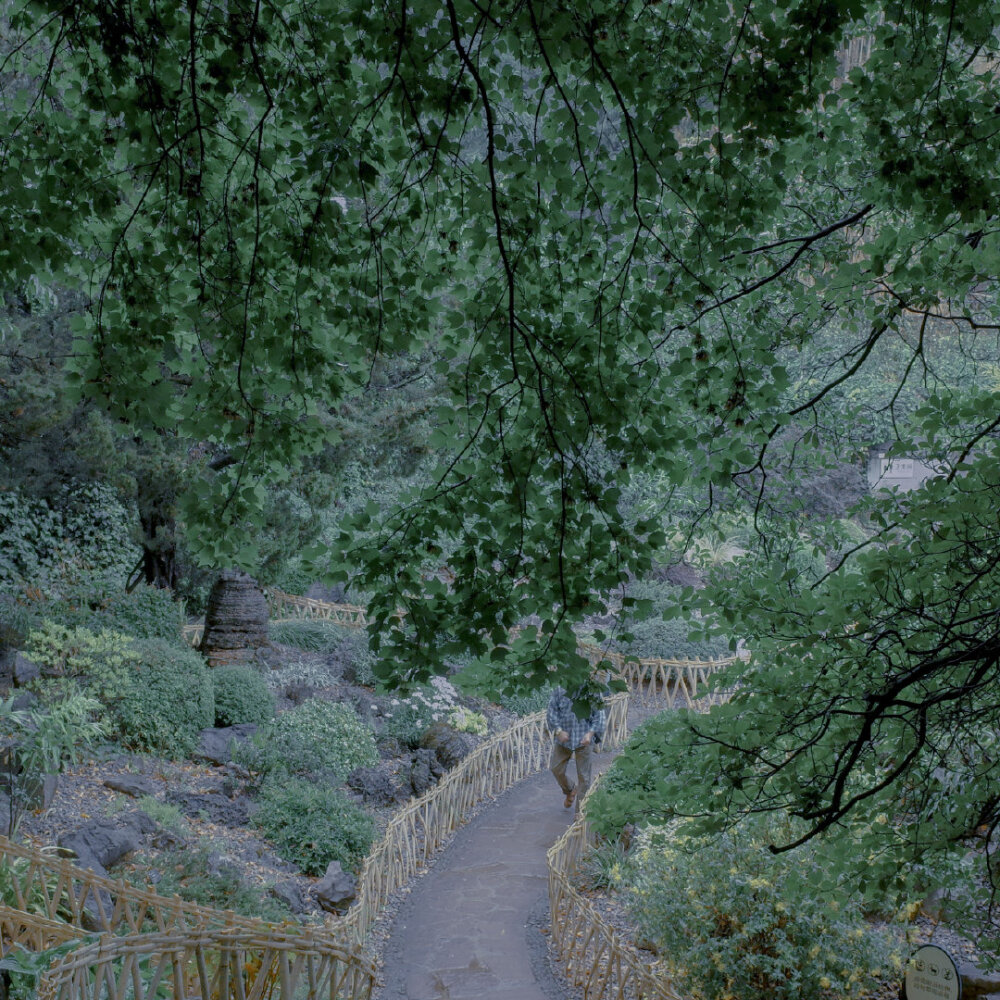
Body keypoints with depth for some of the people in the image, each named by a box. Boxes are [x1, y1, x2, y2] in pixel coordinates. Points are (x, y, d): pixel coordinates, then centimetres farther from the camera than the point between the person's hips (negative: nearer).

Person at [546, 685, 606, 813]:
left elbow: (599, 715, -3)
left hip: (583, 740, -2)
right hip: (564, 737, 2)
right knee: (556, 768, 8)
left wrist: (590, 733, -17)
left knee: (584, 776, 1)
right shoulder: (560, 690, -2)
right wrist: (559, 731, -15)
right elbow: (551, 712, -1)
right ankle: (569, 790, 39)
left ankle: (580, 813, 13)